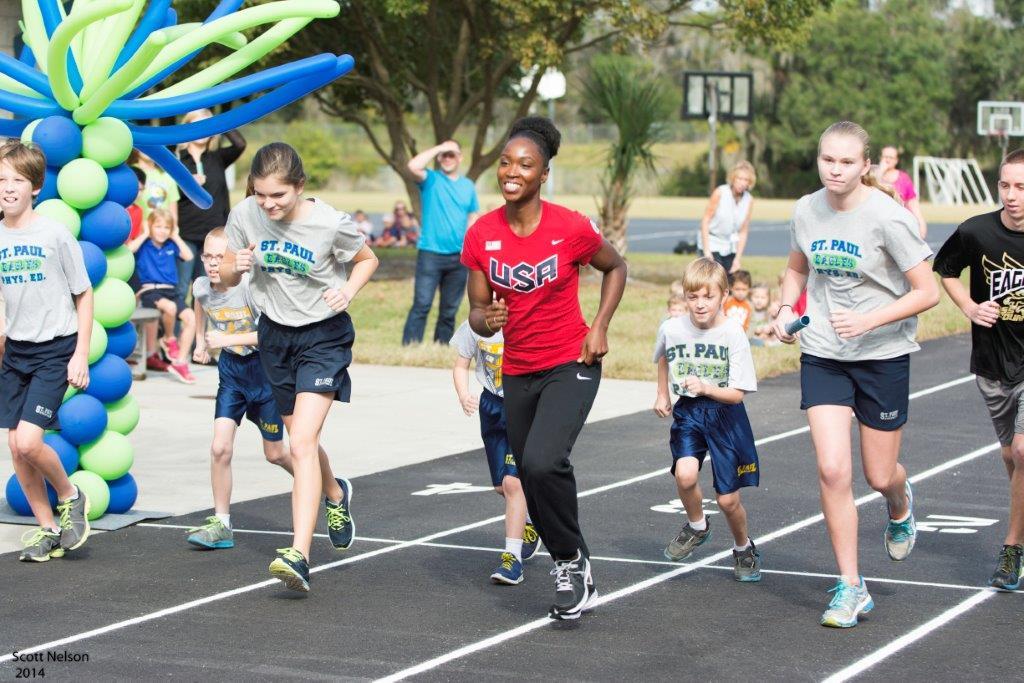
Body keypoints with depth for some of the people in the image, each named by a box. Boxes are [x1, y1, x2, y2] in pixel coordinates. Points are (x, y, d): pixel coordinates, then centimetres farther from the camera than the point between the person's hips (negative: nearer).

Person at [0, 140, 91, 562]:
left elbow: (84, 295, -4)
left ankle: (71, 497, 10)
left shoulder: (55, 235, -11)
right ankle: (47, 529, 18)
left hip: (54, 350, -5)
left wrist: (81, 354, -9)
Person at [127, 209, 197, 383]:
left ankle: (180, 362, -15)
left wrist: (176, 237, 5)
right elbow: (129, 250, -17)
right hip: (150, 292, -4)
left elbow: (189, 256, 0)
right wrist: (145, 235, -5)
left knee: (190, 318, -19)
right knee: (170, 307, -37)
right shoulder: (144, 245, 4)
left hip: (171, 291, 4)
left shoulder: (171, 246, 14)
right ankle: (169, 340, -6)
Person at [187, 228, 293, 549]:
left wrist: (228, 339, -35)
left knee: (275, 453, 8)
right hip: (230, 369, 4)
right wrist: (201, 342, 13)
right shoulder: (201, 287, -9)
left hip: (264, 369, -4)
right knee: (220, 447, -9)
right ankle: (221, 525, 1)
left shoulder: (251, 287, -26)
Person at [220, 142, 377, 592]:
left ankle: (299, 555, -25)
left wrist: (349, 290, -20)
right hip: (275, 334, 5)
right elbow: (226, 278, 2)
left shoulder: (331, 224, -20)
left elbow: (367, 259, 0)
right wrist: (235, 266, -22)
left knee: (303, 442, -19)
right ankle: (335, 495, 52)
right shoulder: (244, 216, -10)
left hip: (324, 335, -5)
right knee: (302, 441, 18)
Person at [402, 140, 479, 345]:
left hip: (459, 257, 4)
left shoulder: (468, 186, 13)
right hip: (430, 254, -4)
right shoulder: (431, 180, 1)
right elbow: (414, 166, -20)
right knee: (421, 305, -11)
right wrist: (438, 148, -14)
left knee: (450, 309, 9)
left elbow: (473, 218, 16)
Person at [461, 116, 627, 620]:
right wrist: (486, 320, -21)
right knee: (531, 481, 11)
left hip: (571, 365, -5)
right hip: (517, 372, 5)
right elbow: (477, 312, 3)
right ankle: (573, 574, 33)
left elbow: (615, 267, 6)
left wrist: (599, 328, -4)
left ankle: (572, 560, -3)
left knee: (542, 462, -26)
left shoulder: (571, 228, -13)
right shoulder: (481, 235, -4)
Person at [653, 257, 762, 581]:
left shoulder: (733, 334, -18)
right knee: (685, 474, -25)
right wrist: (662, 395, 17)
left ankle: (743, 548, 33)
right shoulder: (672, 329, -9)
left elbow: (737, 394, -18)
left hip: (725, 414, -2)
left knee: (727, 499, 2)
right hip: (687, 411, 2)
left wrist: (705, 388, -33)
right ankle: (697, 527, 6)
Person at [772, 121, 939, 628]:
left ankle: (900, 508, 48)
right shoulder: (807, 210, -2)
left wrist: (868, 321, -25)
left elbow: (927, 292, -15)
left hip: (883, 357, -3)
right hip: (822, 355, 3)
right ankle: (850, 587, 0)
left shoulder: (887, 217, -17)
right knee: (832, 470, -11)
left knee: (880, 476, 8)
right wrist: (786, 311, -1)